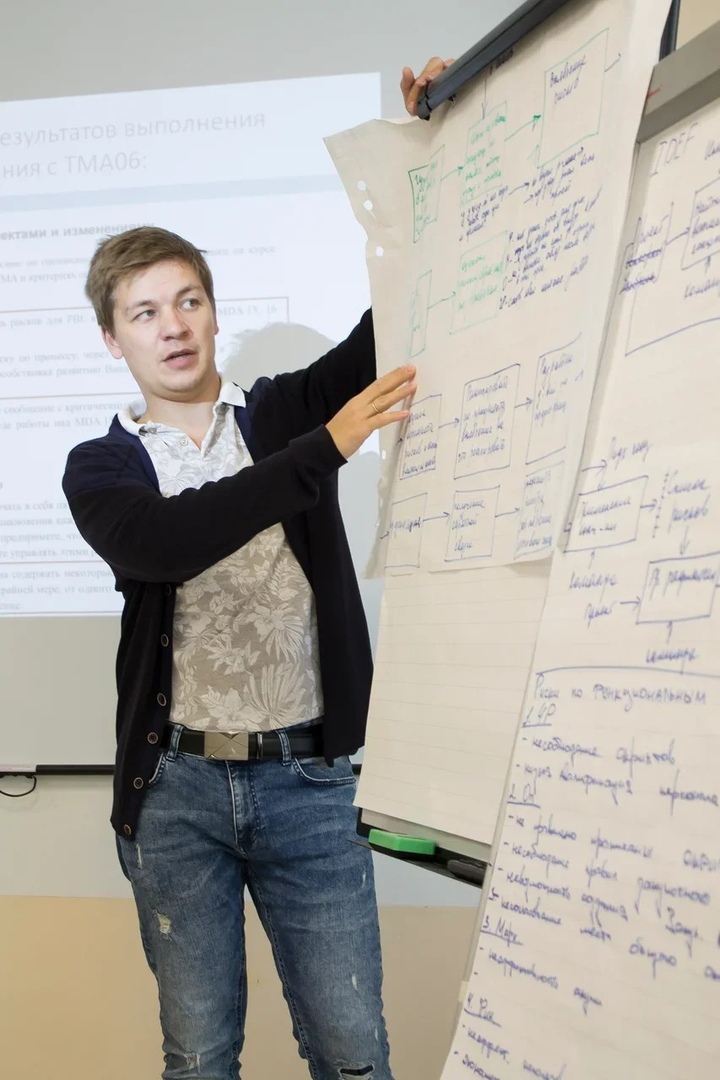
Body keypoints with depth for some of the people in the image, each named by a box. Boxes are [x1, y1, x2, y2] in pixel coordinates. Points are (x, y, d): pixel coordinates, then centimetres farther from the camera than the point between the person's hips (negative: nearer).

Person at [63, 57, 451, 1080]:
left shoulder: (288, 410, 7)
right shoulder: (100, 468, 4)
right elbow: (161, 543, -18)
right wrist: (328, 446, -20)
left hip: (307, 775, 0)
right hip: (176, 784, 0)